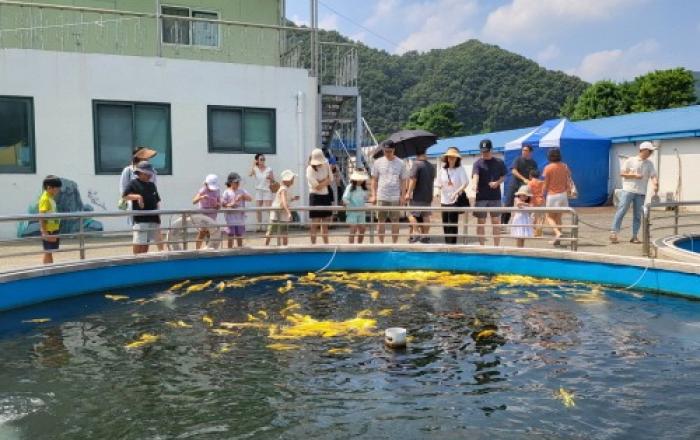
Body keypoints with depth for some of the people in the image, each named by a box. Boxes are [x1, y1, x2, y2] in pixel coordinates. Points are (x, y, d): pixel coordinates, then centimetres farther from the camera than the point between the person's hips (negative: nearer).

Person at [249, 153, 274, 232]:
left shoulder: (269, 169, 0)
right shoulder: (255, 169, 2)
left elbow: (273, 181, 4)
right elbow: (250, 174, -18)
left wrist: (270, 178, -16)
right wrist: (253, 165, -14)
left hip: (267, 191, -2)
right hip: (258, 191, 2)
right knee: (258, 209, 3)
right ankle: (259, 225, 12)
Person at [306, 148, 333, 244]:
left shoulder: (326, 166, 5)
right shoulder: (310, 169, -12)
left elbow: (330, 181, 0)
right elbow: (318, 186, -17)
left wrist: (321, 182, -12)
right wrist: (326, 180, -6)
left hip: (326, 196, 5)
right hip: (315, 197, -5)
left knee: (325, 223, 11)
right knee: (315, 223, -4)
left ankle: (326, 243, 20)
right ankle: (313, 244, 3)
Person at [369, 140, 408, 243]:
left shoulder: (400, 163, 2)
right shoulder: (378, 162, 3)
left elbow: (403, 181, 5)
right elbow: (374, 180, 6)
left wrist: (403, 196, -2)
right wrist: (373, 195, 0)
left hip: (395, 197, 0)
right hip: (381, 197, 0)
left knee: (395, 221, 4)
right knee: (381, 221, 5)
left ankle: (394, 243, 11)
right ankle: (381, 243, 14)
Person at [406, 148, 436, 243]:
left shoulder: (416, 164, -11)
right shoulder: (431, 166, 13)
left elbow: (413, 179, -18)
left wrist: (408, 193, -16)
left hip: (417, 196, -7)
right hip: (428, 196, 7)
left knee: (412, 214, 0)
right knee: (426, 216, 11)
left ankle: (416, 233, -12)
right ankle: (426, 236, 14)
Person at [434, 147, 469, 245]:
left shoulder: (460, 169, -7)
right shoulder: (442, 169, 5)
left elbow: (465, 183, -17)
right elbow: (438, 184, 12)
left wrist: (457, 192, -30)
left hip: (456, 200, -4)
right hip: (444, 200, 4)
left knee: (452, 224, -7)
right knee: (445, 223, 9)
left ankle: (452, 244, 0)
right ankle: (447, 243, 22)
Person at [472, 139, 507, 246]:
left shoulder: (499, 162, 4)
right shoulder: (477, 163, -3)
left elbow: (504, 176, 10)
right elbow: (475, 176, -20)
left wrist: (497, 182, -11)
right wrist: (475, 186, -40)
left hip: (495, 197, 1)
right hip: (481, 197, -1)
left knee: (496, 221, 6)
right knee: (481, 222, 5)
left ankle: (496, 246, 14)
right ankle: (481, 245, 14)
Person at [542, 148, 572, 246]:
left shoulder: (548, 168, -9)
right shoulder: (564, 166, 3)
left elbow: (546, 184, -6)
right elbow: (568, 182, 6)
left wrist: (544, 196, 3)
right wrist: (568, 191, 17)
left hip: (552, 195, -5)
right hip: (563, 194, 5)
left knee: (550, 217, 5)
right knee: (558, 217, 12)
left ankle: (557, 233, -20)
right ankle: (556, 240, 12)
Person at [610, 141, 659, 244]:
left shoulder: (649, 164, 9)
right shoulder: (630, 161, 1)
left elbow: (653, 176, -1)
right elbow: (622, 174, -1)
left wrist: (655, 184, -21)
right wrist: (634, 175, -13)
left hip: (641, 193, 4)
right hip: (628, 190, -4)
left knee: (637, 215, 5)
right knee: (621, 211, -7)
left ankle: (635, 236, 10)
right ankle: (613, 234, -6)